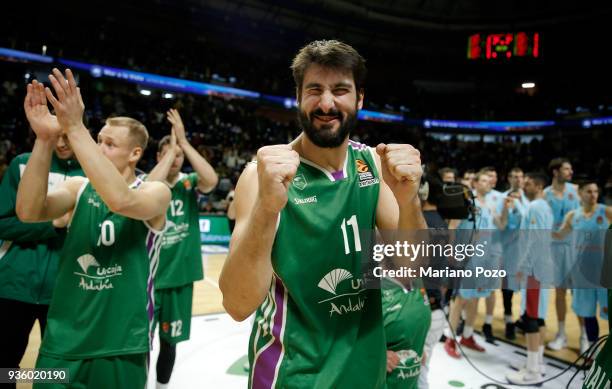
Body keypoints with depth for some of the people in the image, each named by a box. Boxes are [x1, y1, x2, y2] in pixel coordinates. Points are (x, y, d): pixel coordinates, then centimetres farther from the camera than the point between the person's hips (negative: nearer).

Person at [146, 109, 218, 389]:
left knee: (169, 341, 18)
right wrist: (171, 148, -22)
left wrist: (183, 142, -20)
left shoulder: (189, 183, 0)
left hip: (180, 276, 2)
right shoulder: (147, 181, -4)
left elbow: (212, 180, -21)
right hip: (149, 275, -2)